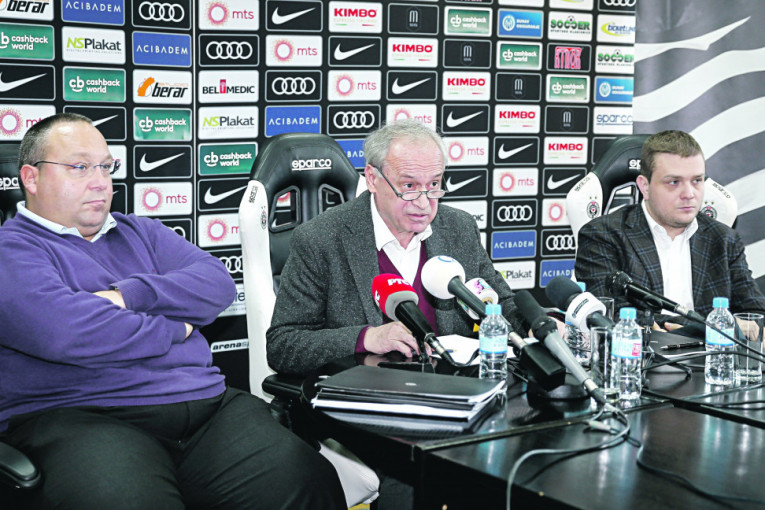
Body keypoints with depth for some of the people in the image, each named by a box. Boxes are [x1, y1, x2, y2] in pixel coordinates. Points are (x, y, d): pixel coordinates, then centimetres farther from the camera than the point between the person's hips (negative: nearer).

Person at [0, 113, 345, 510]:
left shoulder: (139, 232, 26)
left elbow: (217, 283, 11)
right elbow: (64, 330, -15)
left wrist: (128, 295, -5)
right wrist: (173, 329, -1)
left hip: (207, 403, 5)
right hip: (81, 417, -4)